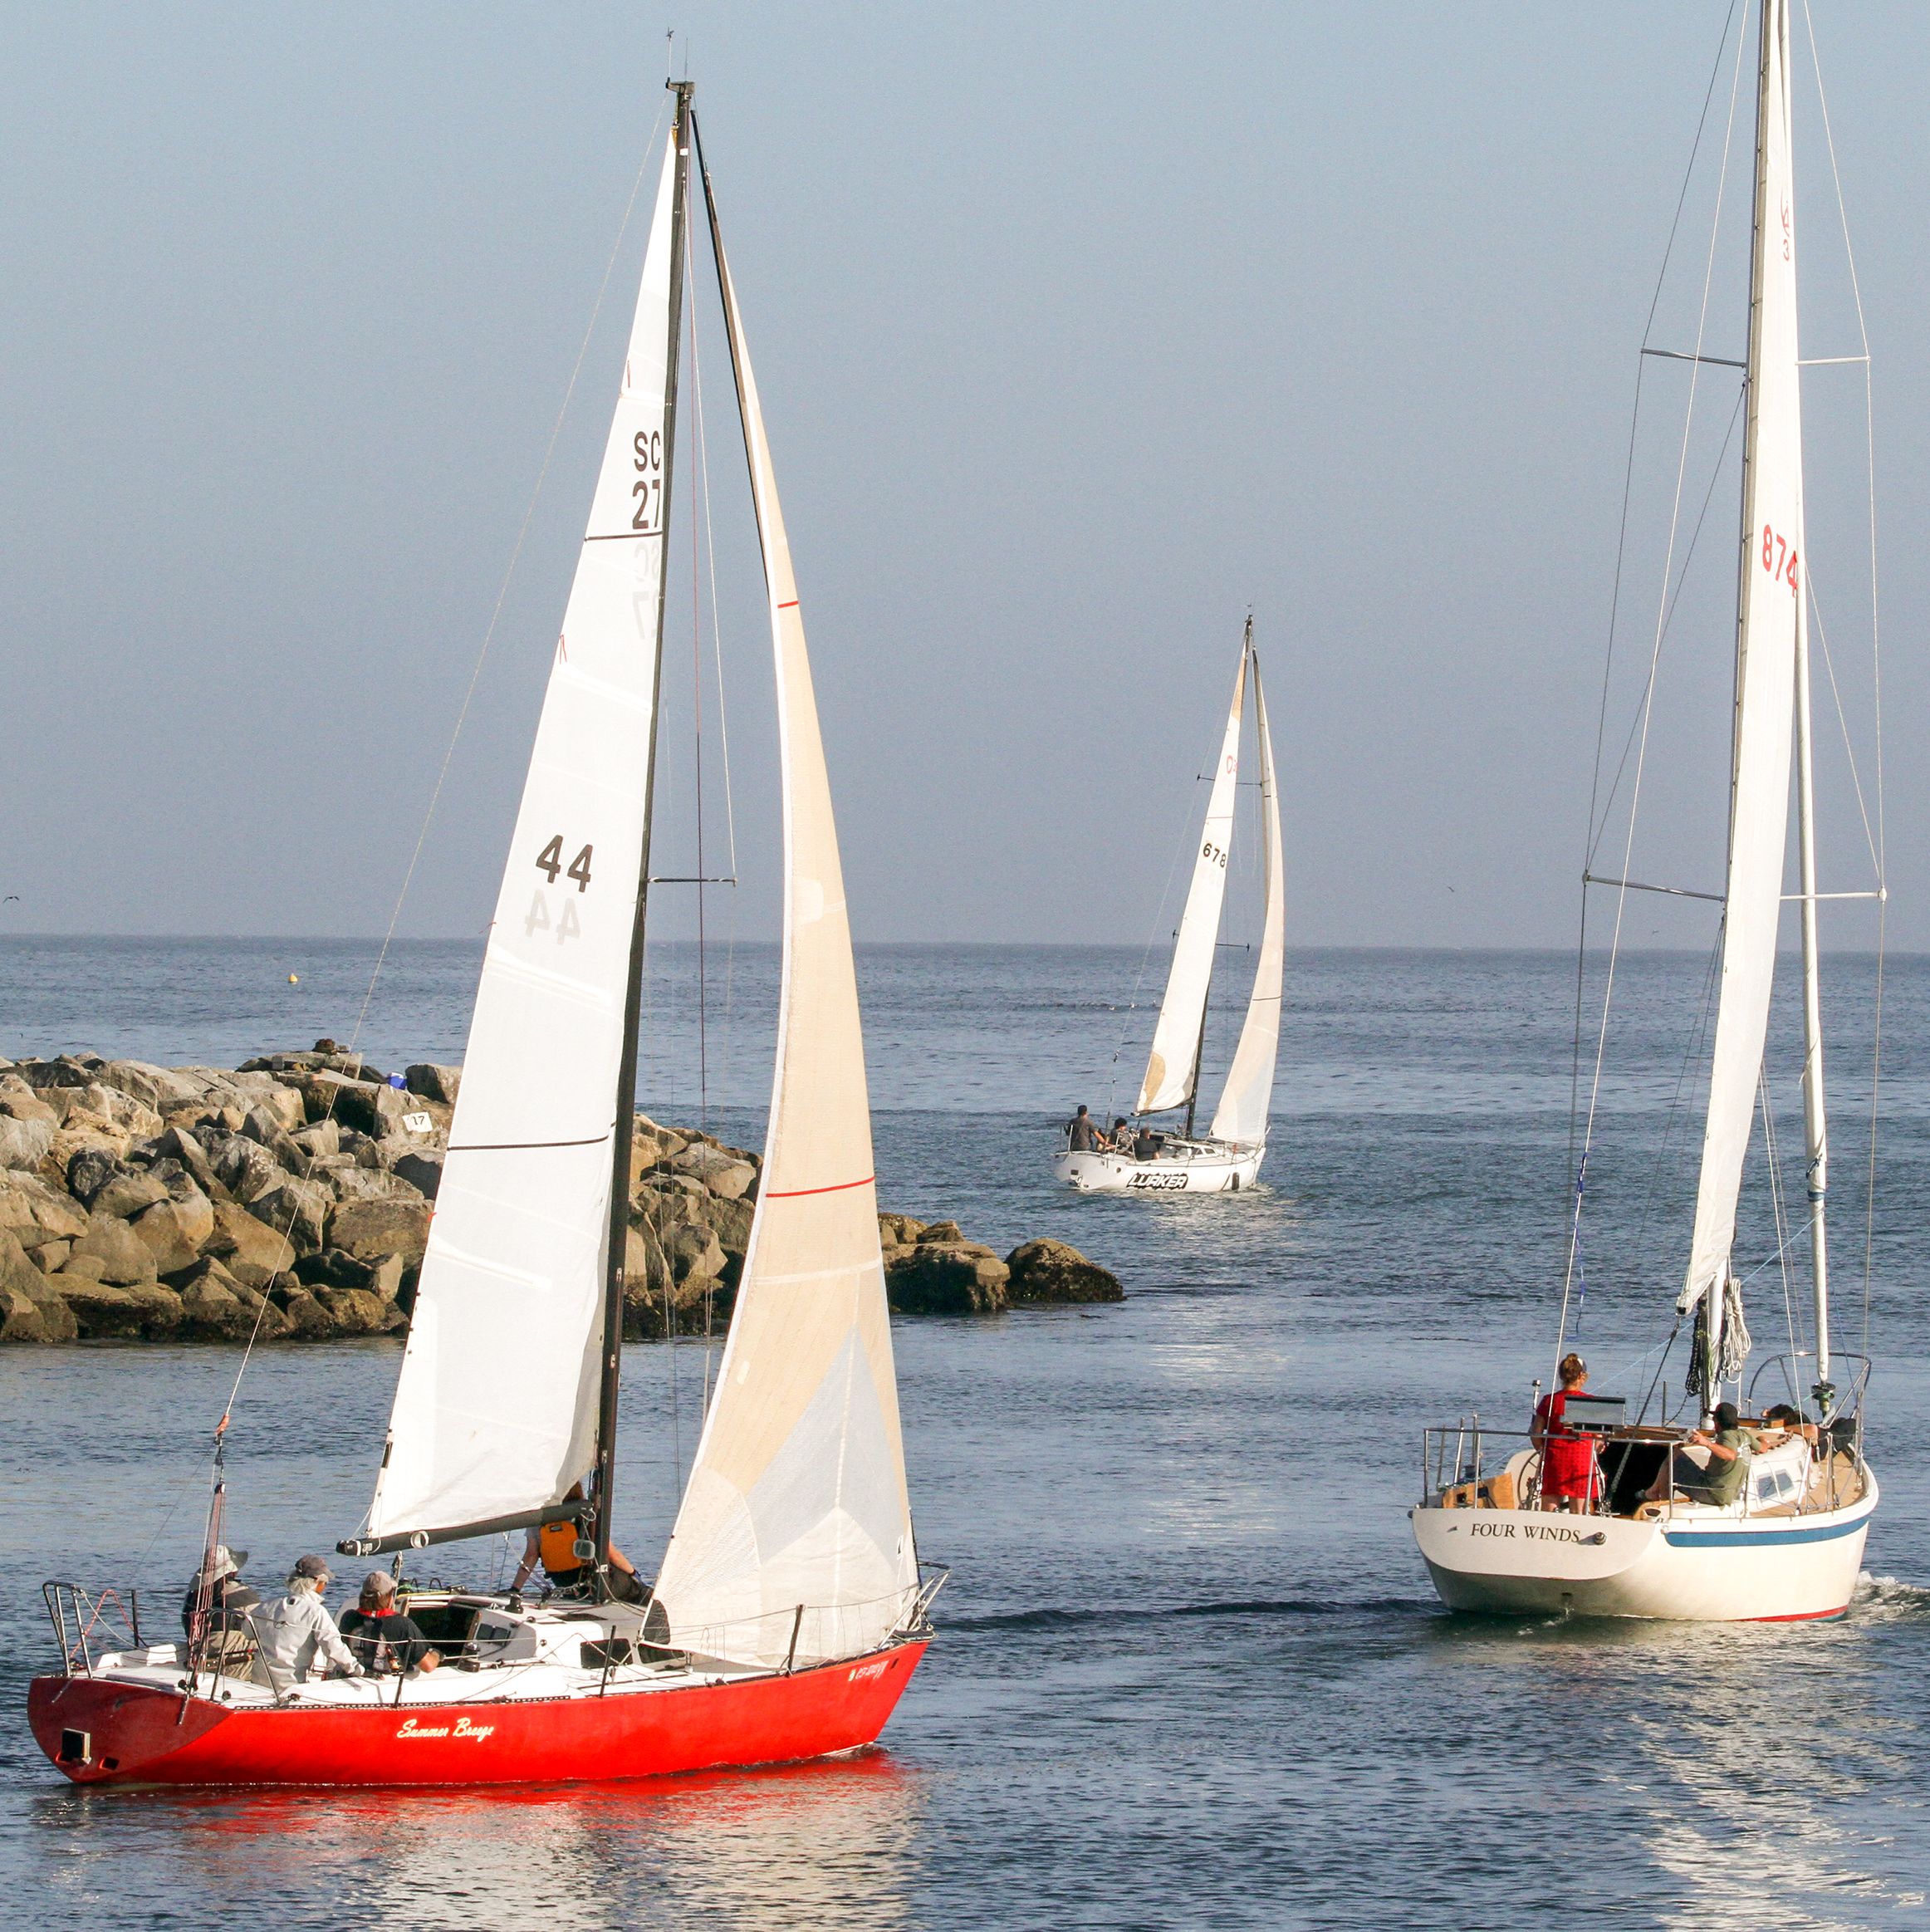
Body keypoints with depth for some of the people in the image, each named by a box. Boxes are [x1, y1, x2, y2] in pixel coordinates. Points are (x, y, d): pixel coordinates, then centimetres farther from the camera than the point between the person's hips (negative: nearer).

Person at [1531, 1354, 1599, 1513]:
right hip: (1582, 1460, -1)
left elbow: (1535, 1435, -2)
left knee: (1548, 1512, 4)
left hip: (1554, 1459, 1)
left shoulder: (1549, 1401, -1)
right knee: (1578, 1514, 2)